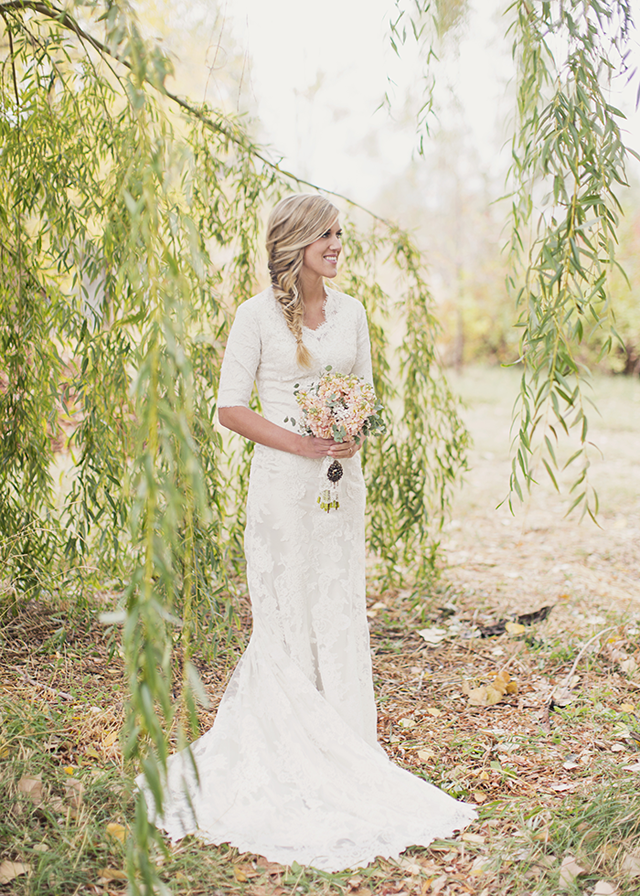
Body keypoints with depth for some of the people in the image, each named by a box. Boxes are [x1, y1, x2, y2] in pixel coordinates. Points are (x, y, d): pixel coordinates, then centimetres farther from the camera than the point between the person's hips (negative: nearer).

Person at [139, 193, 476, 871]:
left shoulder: (350, 312, 10)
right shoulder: (258, 315, -5)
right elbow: (230, 408, -6)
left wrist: (355, 433, -5)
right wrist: (300, 442, -16)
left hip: (341, 481, 5)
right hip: (283, 482, -5)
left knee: (341, 611, 7)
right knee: (286, 618, 1)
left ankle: (341, 749, 20)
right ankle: (288, 754, 16)